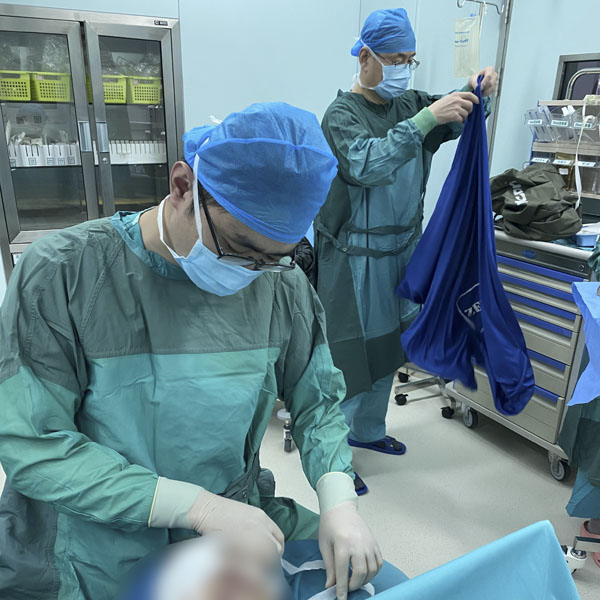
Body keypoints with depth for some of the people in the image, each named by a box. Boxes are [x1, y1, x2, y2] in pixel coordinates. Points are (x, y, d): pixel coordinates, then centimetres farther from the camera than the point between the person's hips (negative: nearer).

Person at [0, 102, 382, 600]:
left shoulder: (282, 284, -10)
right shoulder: (62, 275, -19)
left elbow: (317, 400, -1)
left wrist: (338, 501, -18)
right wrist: (199, 506, -25)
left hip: (240, 529, 2)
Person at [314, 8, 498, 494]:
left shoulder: (409, 104, 10)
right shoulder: (342, 115, -11)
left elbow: (462, 125, 15)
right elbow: (366, 165, -29)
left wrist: (476, 95, -7)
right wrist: (427, 119, -33)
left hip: (402, 248, 8)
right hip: (356, 257, -7)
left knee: (387, 347, 18)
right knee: (351, 356, -2)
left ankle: (368, 430, 38)